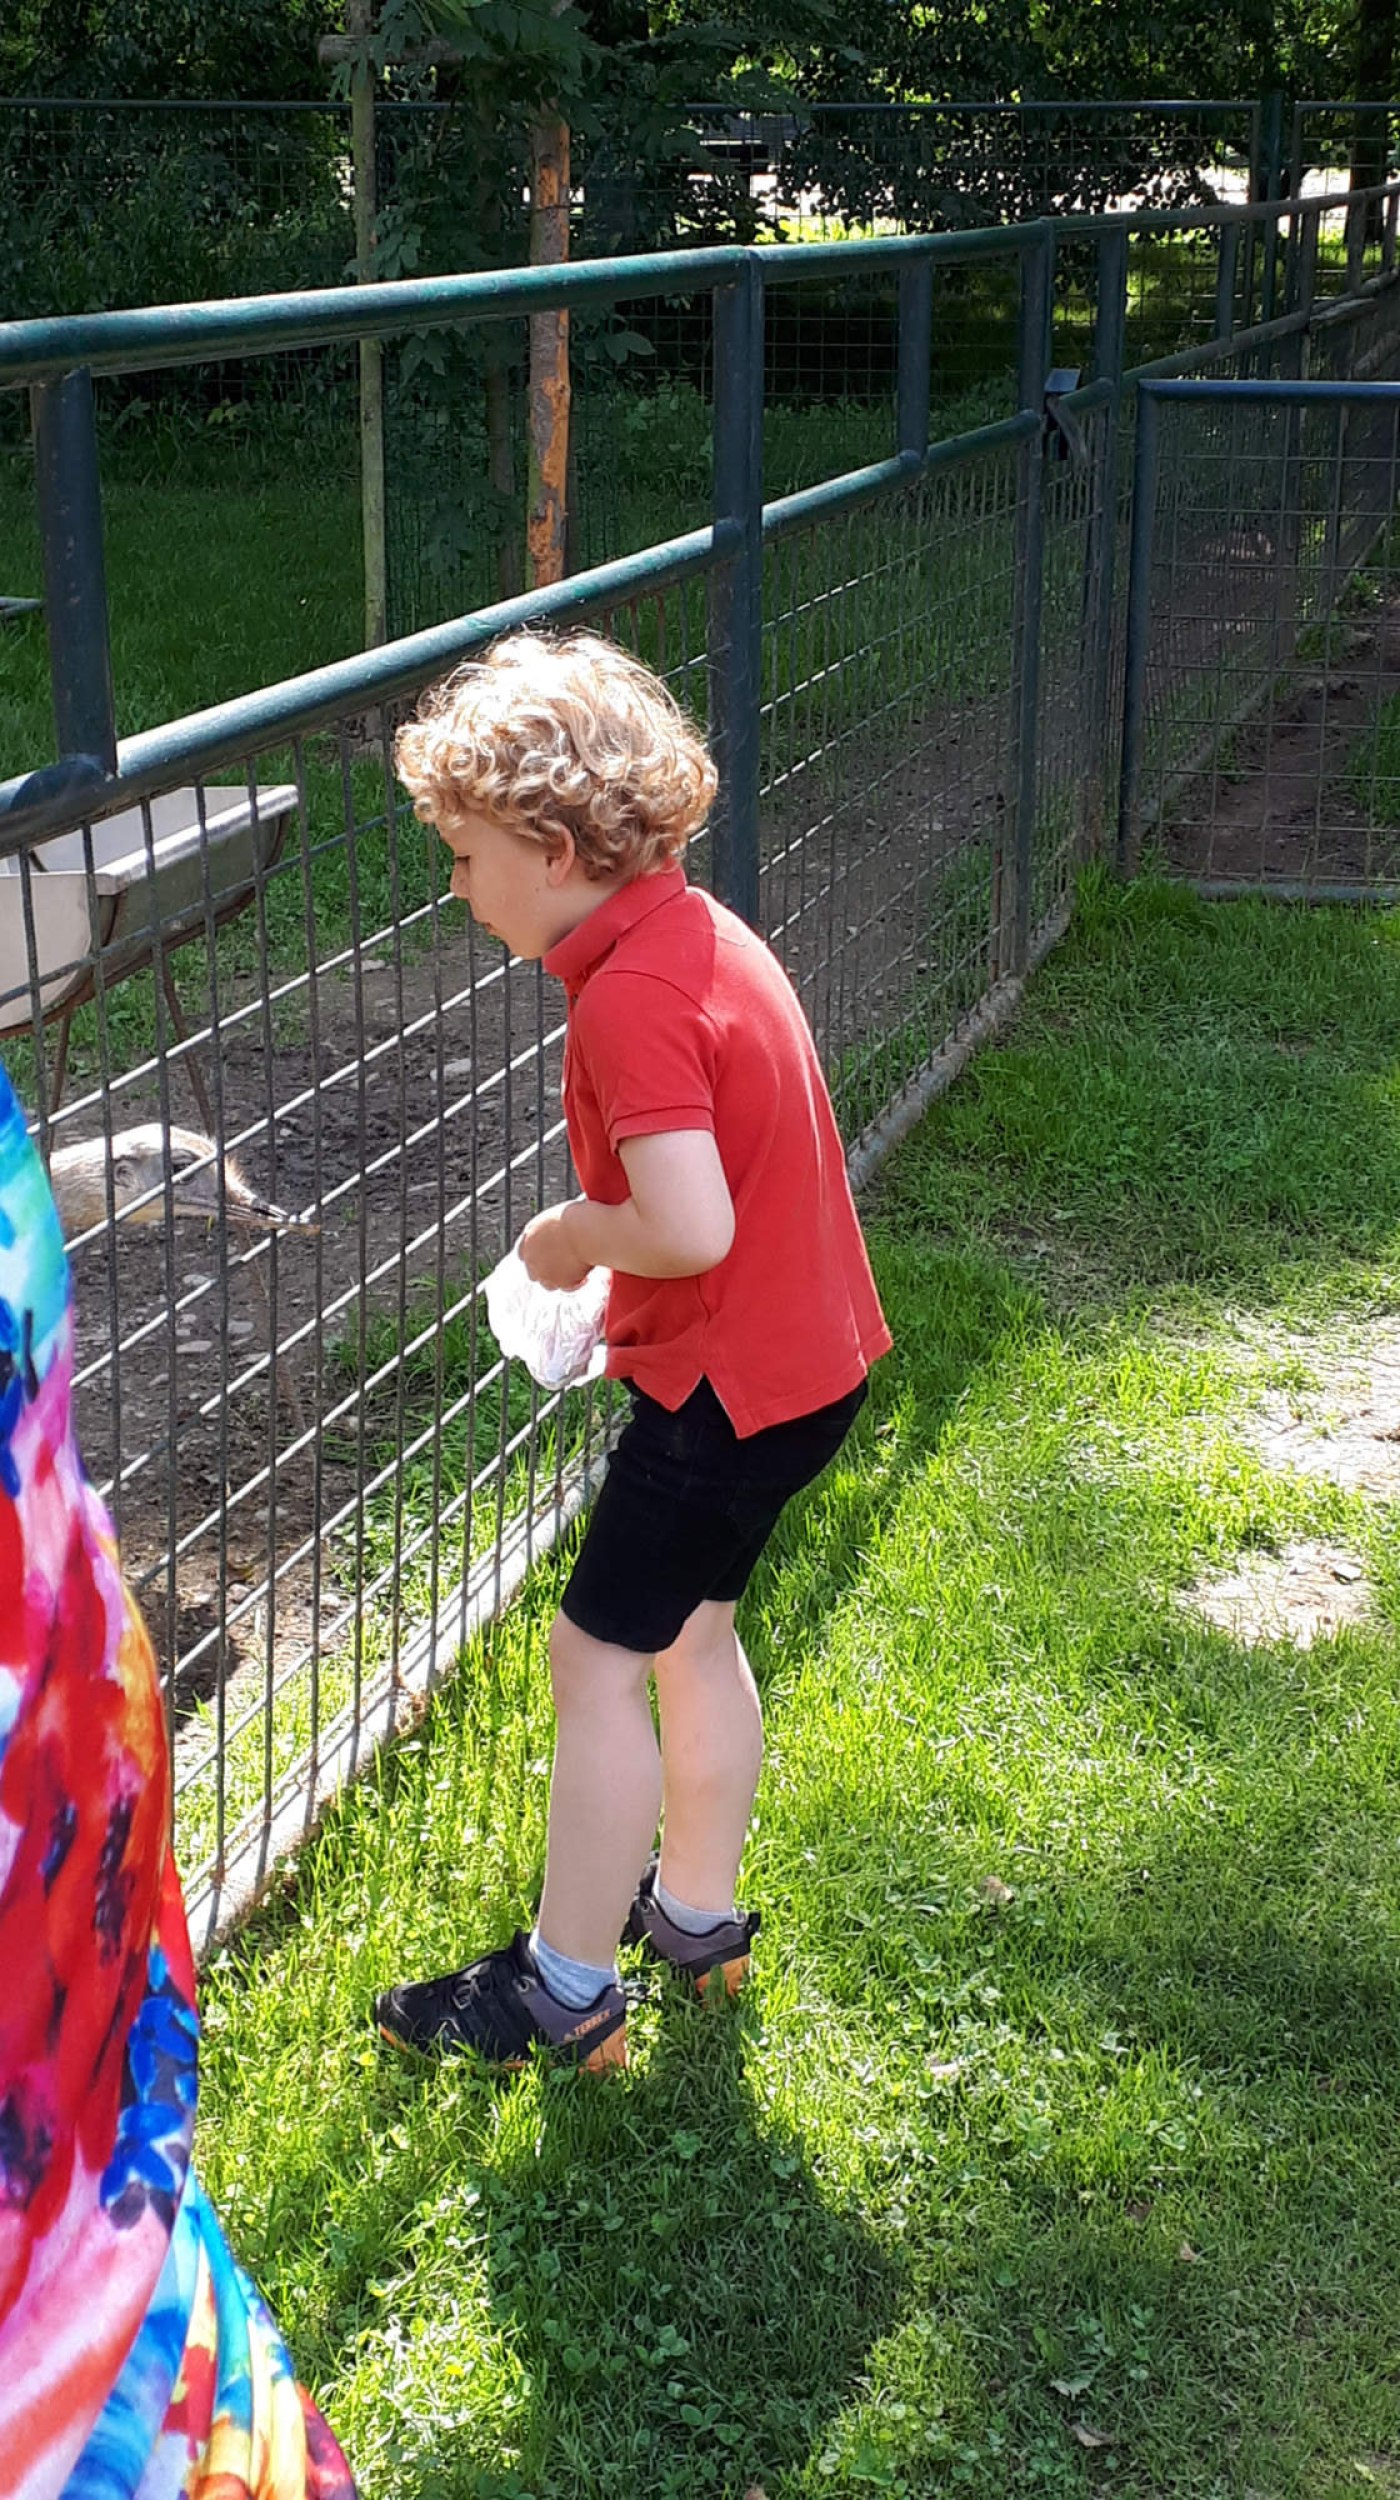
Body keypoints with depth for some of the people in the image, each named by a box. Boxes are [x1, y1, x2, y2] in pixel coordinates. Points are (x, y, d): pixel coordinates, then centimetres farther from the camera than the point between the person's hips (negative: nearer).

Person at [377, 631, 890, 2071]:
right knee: (689, 1629, 23)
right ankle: (696, 1913, 38)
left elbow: (690, 1227, -31)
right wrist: (607, 1240, 6)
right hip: (807, 1351, 10)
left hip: (732, 1381, -10)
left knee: (598, 1658, 1)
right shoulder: (694, 931, 6)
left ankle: (566, 1992, 13)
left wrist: (572, 1236, -13)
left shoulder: (630, 994, -24)